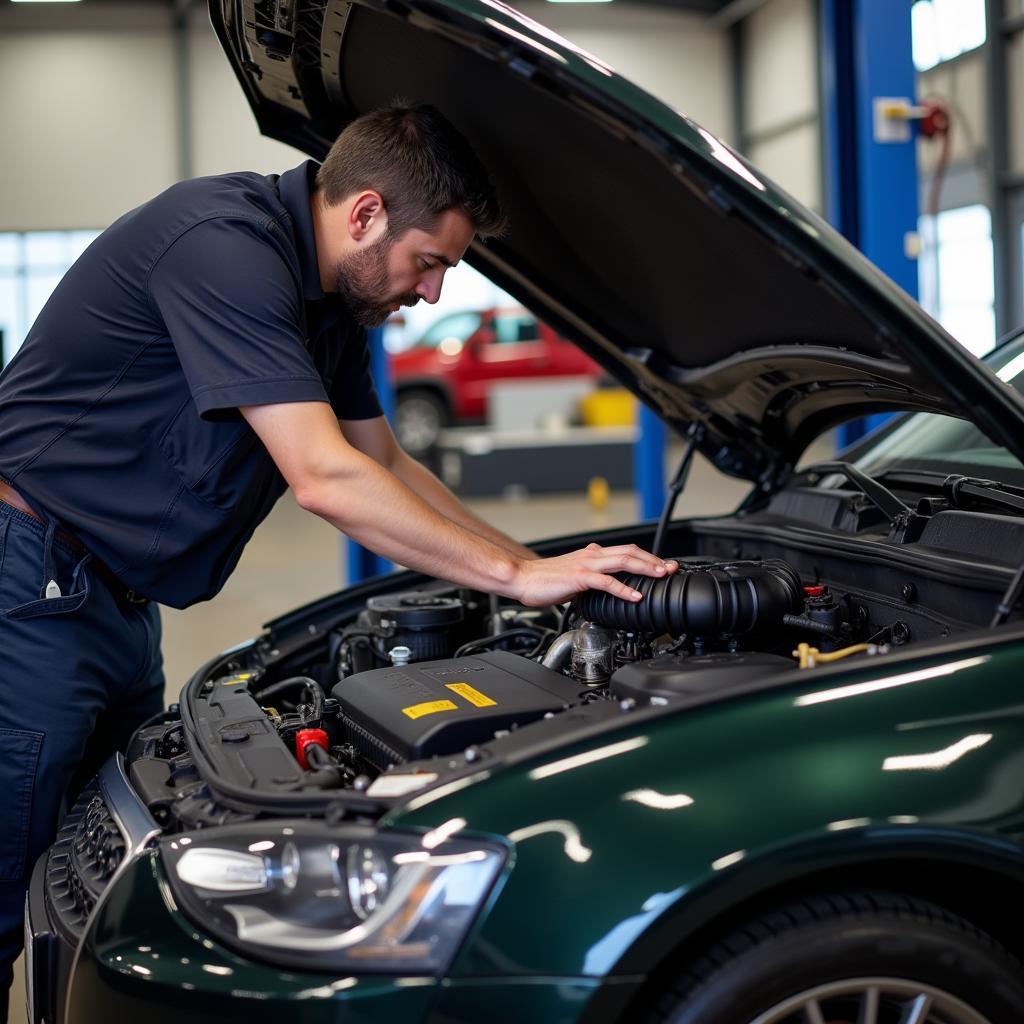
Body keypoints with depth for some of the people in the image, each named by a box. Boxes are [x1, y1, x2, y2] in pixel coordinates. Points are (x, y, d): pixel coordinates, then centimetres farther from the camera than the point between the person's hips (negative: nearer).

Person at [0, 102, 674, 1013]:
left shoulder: (330, 297, 8)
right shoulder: (226, 245, -22)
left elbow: (385, 467, 17)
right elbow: (326, 480, -27)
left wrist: (538, 569, 9)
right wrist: (518, 577, -22)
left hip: (111, 594, 10)